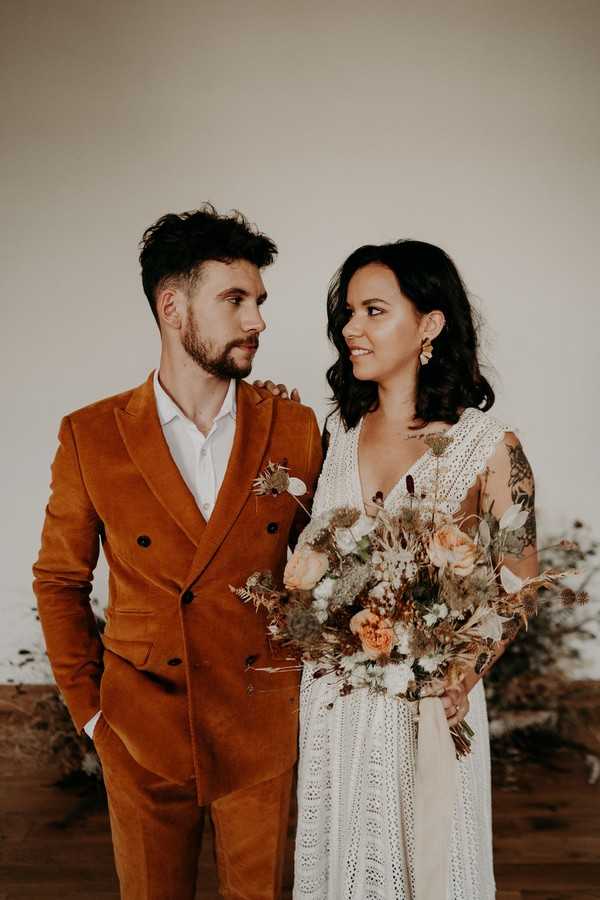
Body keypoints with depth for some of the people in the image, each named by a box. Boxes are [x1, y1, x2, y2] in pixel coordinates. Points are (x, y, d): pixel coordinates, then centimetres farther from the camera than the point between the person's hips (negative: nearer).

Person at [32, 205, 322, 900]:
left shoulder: (295, 429, -4)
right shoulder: (90, 437, -7)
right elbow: (59, 581, 3)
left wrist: (307, 681, 2)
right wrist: (86, 705, 2)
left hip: (262, 731, 1)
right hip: (142, 732, 0)